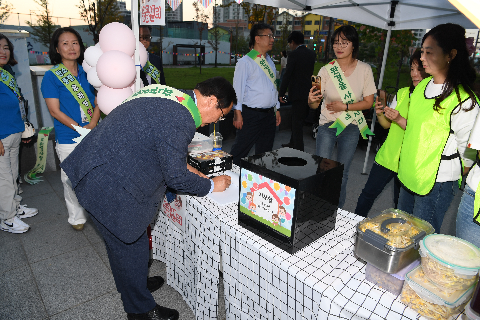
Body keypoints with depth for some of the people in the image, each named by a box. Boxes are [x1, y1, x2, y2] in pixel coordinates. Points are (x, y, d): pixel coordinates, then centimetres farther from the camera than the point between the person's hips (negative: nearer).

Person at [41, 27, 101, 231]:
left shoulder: (87, 72, 9)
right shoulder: (51, 76, -3)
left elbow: (98, 101, 6)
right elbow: (55, 110, -8)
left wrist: (92, 124, -11)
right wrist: (80, 128, -16)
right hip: (68, 139, -3)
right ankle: (76, 217, 23)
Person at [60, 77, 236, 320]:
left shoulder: (170, 95, 6)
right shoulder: (179, 120, -26)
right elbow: (175, 177, -19)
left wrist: (185, 168, 15)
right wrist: (210, 185, -4)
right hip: (109, 188, -10)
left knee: (120, 240, 28)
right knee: (132, 247, 9)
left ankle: (131, 283, 52)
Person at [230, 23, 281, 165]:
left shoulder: (270, 62, 16)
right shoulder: (245, 62, -6)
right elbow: (238, 89, -10)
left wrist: (277, 109, 17)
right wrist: (238, 113, -16)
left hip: (269, 114, 7)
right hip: (251, 114, -7)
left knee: (265, 152, 14)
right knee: (240, 152, -4)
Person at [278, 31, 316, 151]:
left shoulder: (294, 55, -13)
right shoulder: (311, 53, 9)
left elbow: (287, 75, -15)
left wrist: (281, 93, -11)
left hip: (298, 93, -7)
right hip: (309, 92, 8)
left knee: (297, 122, -1)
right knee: (297, 120, 20)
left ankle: (299, 149, 3)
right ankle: (293, 143, 33)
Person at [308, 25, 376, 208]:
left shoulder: (364, 70, -3)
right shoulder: (326, 70, -4)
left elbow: (368, 102, -1)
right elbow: (314, 105, -9)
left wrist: (344, 106, -14)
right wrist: (311, 99, -32)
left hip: (351, 127, 1)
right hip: (327, 125, 0)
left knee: (342, 173, 8)